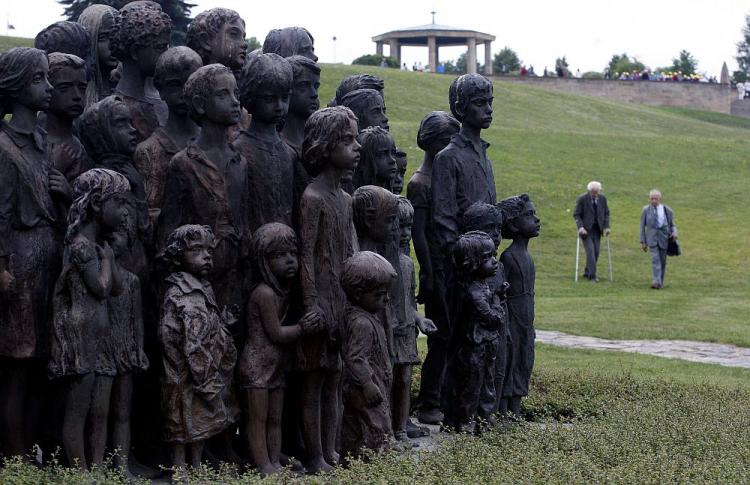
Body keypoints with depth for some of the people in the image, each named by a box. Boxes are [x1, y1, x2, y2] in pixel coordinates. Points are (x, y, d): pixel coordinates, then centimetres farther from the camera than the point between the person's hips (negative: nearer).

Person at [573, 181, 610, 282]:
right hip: (586, 229, -4)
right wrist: (580, 227, -20)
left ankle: (587, 273, 17)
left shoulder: (602, 198, 1)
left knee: (596, 252, 3)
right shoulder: (582, 199, -11)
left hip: (597, 229, 5)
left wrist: (606, 226, -1)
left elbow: (606, 213, 10)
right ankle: (592, 275, -11)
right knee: (590, 251, -13)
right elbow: (576, 214, -8)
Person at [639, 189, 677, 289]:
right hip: (652, 237, -1)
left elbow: (672, 225, 10)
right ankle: (656, 281, -24)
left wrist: (674, 233, -12)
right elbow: (642, 226, 7)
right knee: (655, 259, -16)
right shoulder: (646, 210, 5)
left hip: (664, 237, 1)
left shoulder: (667, 210, 4)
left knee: (663, 261, 6)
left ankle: (661, 282, 18)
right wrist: (643, 241, 3)